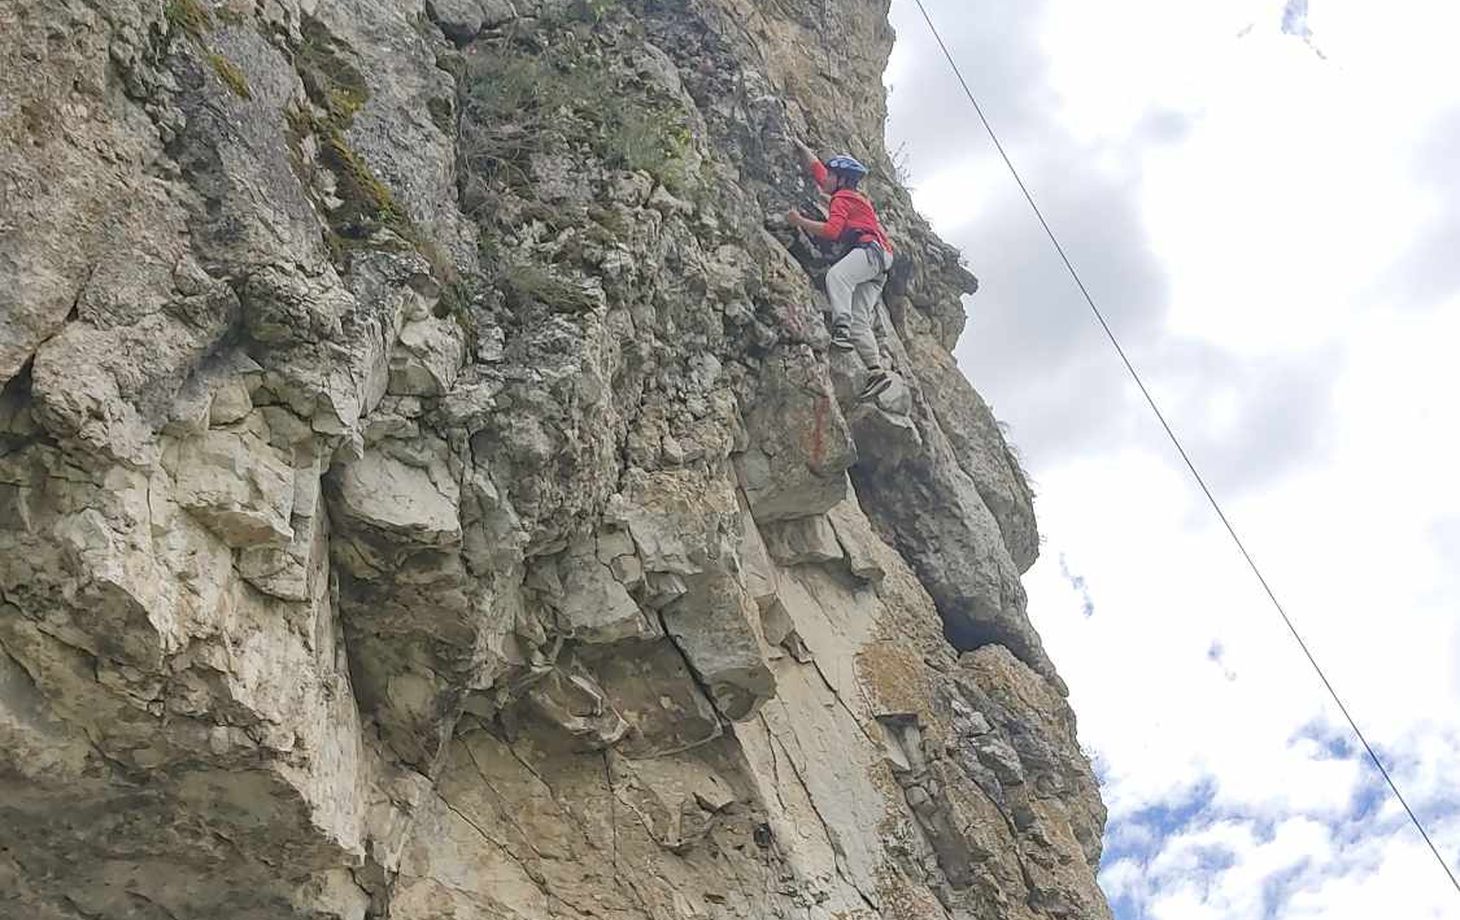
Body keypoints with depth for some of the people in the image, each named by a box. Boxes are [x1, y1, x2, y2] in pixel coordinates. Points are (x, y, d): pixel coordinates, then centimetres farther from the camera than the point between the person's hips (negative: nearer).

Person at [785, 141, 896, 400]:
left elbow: (832, 230, -13)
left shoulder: (842, 198, 4)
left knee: (836, 275, -36)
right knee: (860, 321, -4)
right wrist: (800, 146, 50)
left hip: (870, 248, -9)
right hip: (880, 262, 9)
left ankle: (842, 329, -55)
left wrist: (800, 221, -8)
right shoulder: (851, 195, 32)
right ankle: (877, 371, -17)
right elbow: (815, 167, 44)